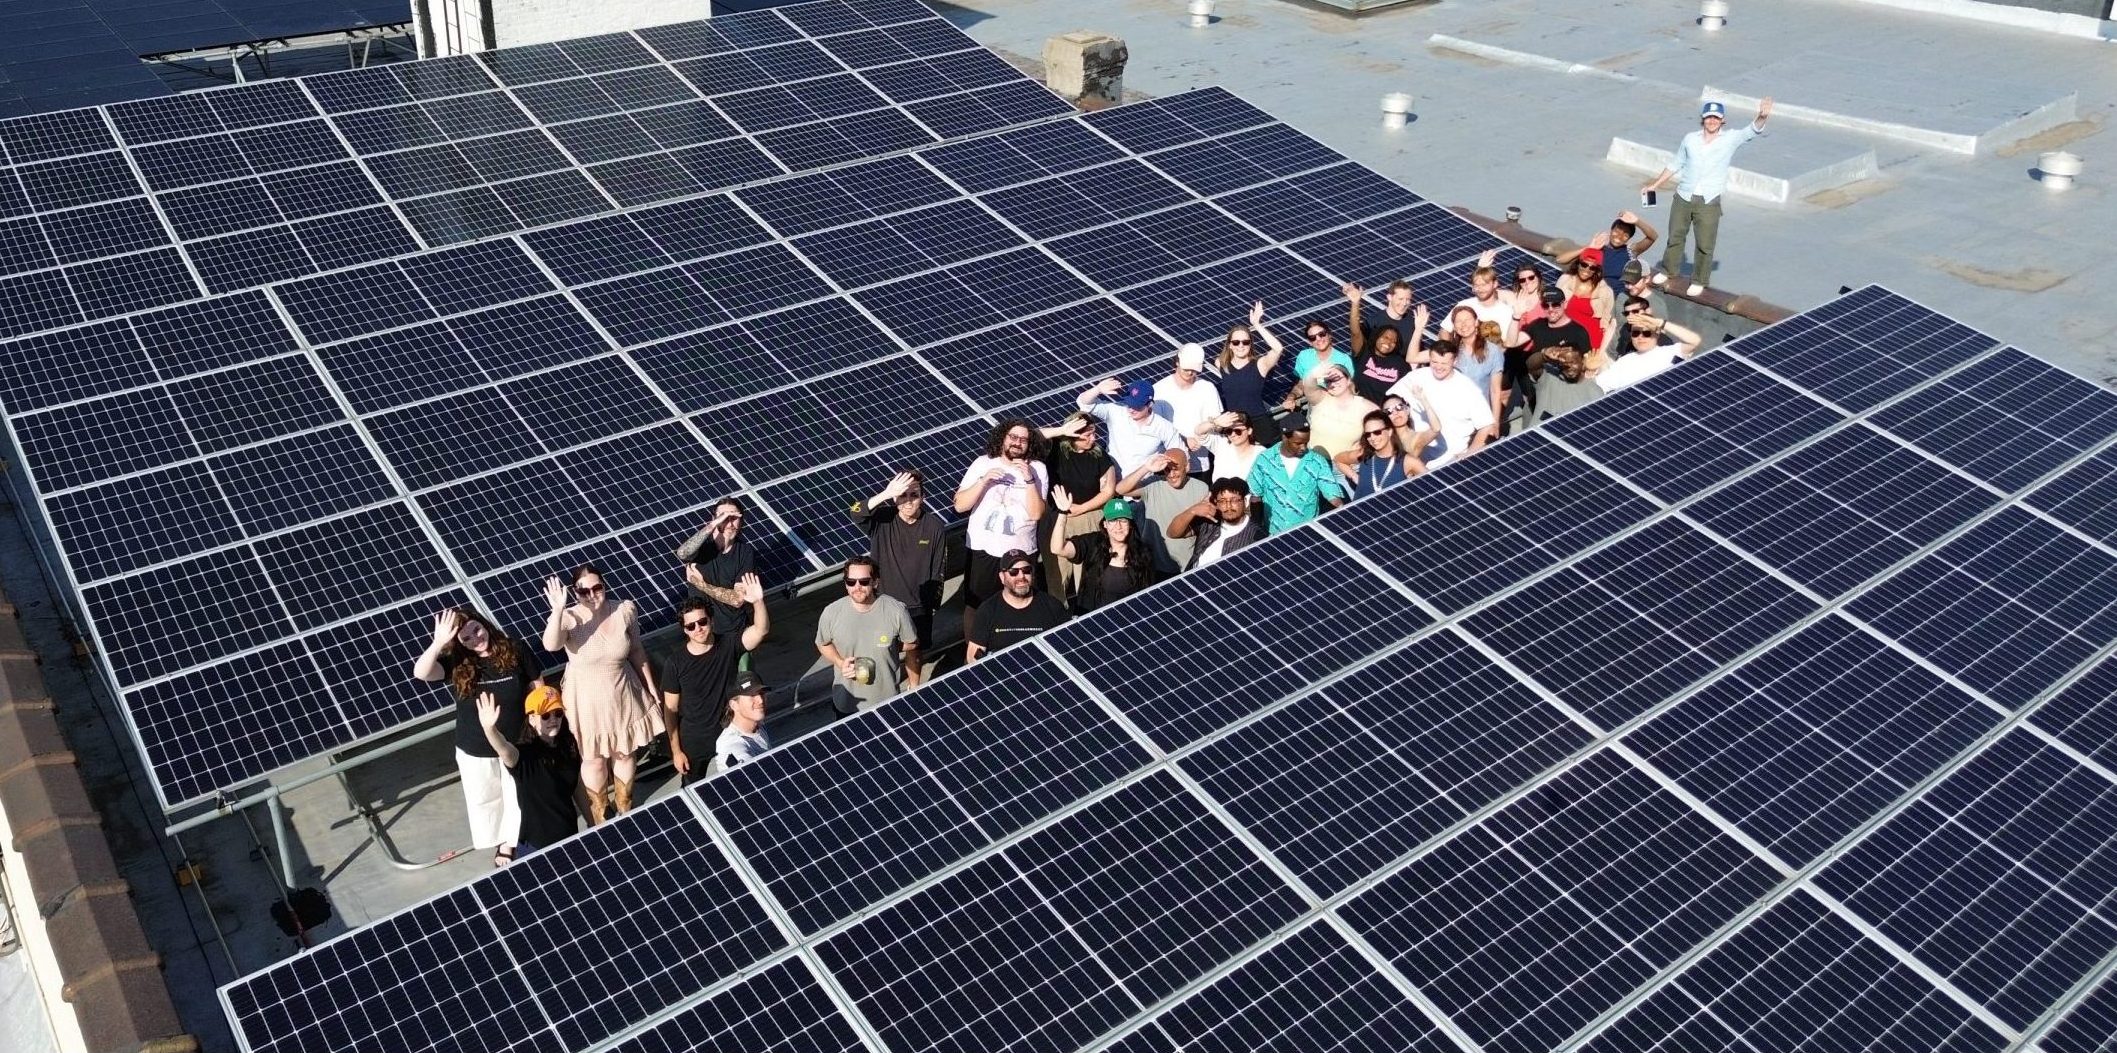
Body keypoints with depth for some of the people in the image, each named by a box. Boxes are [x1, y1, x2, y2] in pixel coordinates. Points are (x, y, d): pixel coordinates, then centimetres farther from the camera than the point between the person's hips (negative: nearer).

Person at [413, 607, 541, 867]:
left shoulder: (515, 651, -15)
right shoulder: (455, 662, -15)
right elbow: (420, 673, -33)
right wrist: (438, 643, -47)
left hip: (517, 744, 0)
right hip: (476, 751, 0)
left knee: (519, 796, 19)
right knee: (484, 799, 21)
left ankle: (510, 842, 45)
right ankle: (497, 842, 49)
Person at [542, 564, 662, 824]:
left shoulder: (625, 611, -13)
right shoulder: (569, 618, -21)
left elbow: (636, 651, 2)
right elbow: (550, 645, -42)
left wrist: (650, 685, 8)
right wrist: (558, 610, -53)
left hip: (622, 695, 2)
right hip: (587, 700, -2)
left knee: (624, 753, 20)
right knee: (594, 759, 15)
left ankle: (625, 809, 44)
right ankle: (599, 816, 38)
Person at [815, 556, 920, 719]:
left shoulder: (896, 611, -22)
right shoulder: (831, 613, -19)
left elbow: (910, 647, -7)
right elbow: (823, 644, 0)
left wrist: (914, 685, -5)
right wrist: (840, 662, -17)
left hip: (891, 699, -1)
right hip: (848, 702, 1)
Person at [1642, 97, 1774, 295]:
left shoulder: (1731, 139, -2)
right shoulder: (1690, 139, 4)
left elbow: (1752, 131, -19)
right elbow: (1676, 165, 15)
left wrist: (1761, 118, -40)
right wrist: (1655, 184, 18)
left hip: (1709, 202, -2)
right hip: (1683, 197, 2)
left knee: (1705, 245, 1)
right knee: (1675, 236, 17)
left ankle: (1699, 281, 16)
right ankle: (1668, 270, 37)